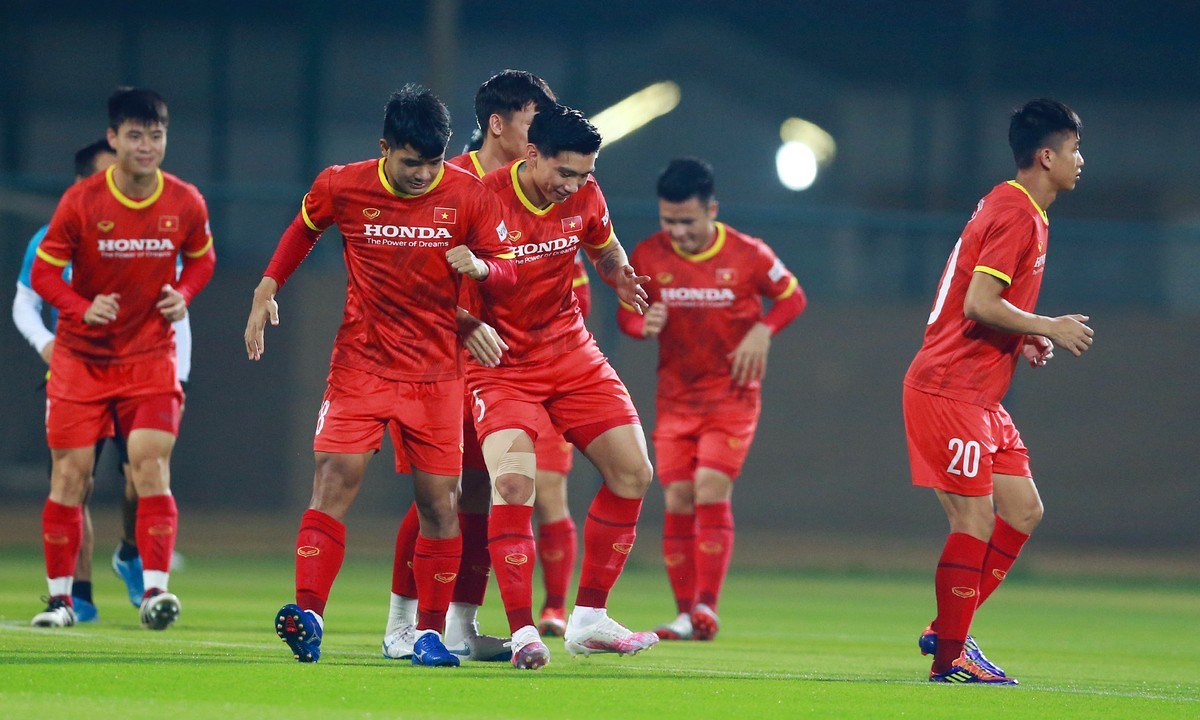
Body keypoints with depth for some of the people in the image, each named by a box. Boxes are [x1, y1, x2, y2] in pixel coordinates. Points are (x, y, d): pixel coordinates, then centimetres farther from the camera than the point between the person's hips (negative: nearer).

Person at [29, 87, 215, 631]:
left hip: (150, 356, 0)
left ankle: (154, 591, -16)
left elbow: (201, 258, 13)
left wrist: (183, 295, -8)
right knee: (70, 474, -1)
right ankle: (60, 596, 10)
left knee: (151, 466, -14)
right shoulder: (80, 202, -11)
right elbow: (44, 271, -5)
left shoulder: (186, 203, -6)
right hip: (81, 356, 0)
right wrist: (83, 308, -24)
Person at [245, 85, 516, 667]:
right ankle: (308, 615, -21)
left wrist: (480, 267, -20)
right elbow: (303, 230, 16)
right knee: (335, 478, -16)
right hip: (361, 363, -1)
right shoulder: (342, 187, -4)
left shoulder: (469, 196, -5)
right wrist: (267, 289, 8)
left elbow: (507, 273, 2)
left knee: (439, 499, 1)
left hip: (436, 372, 1)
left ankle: (430, 633, 11)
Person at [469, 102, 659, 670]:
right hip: (501, 363, -6)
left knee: (633, 473, 1)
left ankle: (588, 620, 12)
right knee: (512, 480, -25)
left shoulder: (584, 197, -4)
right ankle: (523, 632, -21)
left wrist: (620, 276, -4)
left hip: (570, 352, 6)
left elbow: (604, 246, 18)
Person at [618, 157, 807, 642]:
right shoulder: (648, 256, -5)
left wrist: (762, 331, -14)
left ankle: (707, 606, -12)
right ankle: (686, 614, 3)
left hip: (732, 393, -3)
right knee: (678, 500, -2)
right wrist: (644, 324, -19)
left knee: (711, 489, -16)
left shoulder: (747, 255, -10)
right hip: (675, 396, 3)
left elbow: (792, 296, 4)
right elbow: (626, 312, 5)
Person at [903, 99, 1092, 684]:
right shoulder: (1016, 214, -15)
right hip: (950, 389, -10)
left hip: (980, 396, 10)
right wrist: (1049, 328, -14)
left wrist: (1026, 340, 11)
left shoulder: (1019, 211, 17)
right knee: (976, 521, -9)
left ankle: (947, 631, 13)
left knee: (1023, 510, 8)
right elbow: (979, 304, -23)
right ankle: (950, 659, -2)